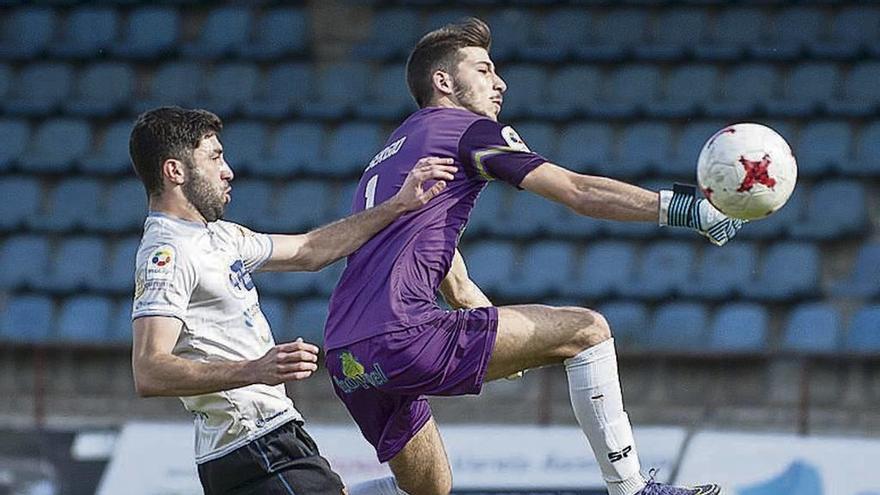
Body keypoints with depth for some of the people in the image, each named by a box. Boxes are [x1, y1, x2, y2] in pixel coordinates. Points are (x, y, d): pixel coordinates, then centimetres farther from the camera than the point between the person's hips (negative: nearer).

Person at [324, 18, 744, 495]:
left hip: (345, 359, 9)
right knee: (586, 330, -3)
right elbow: (577, 191, -5)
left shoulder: (390, 155, 30)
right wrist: (685, 208, -6)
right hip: (401, 335, -9)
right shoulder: (467, 128, 4)